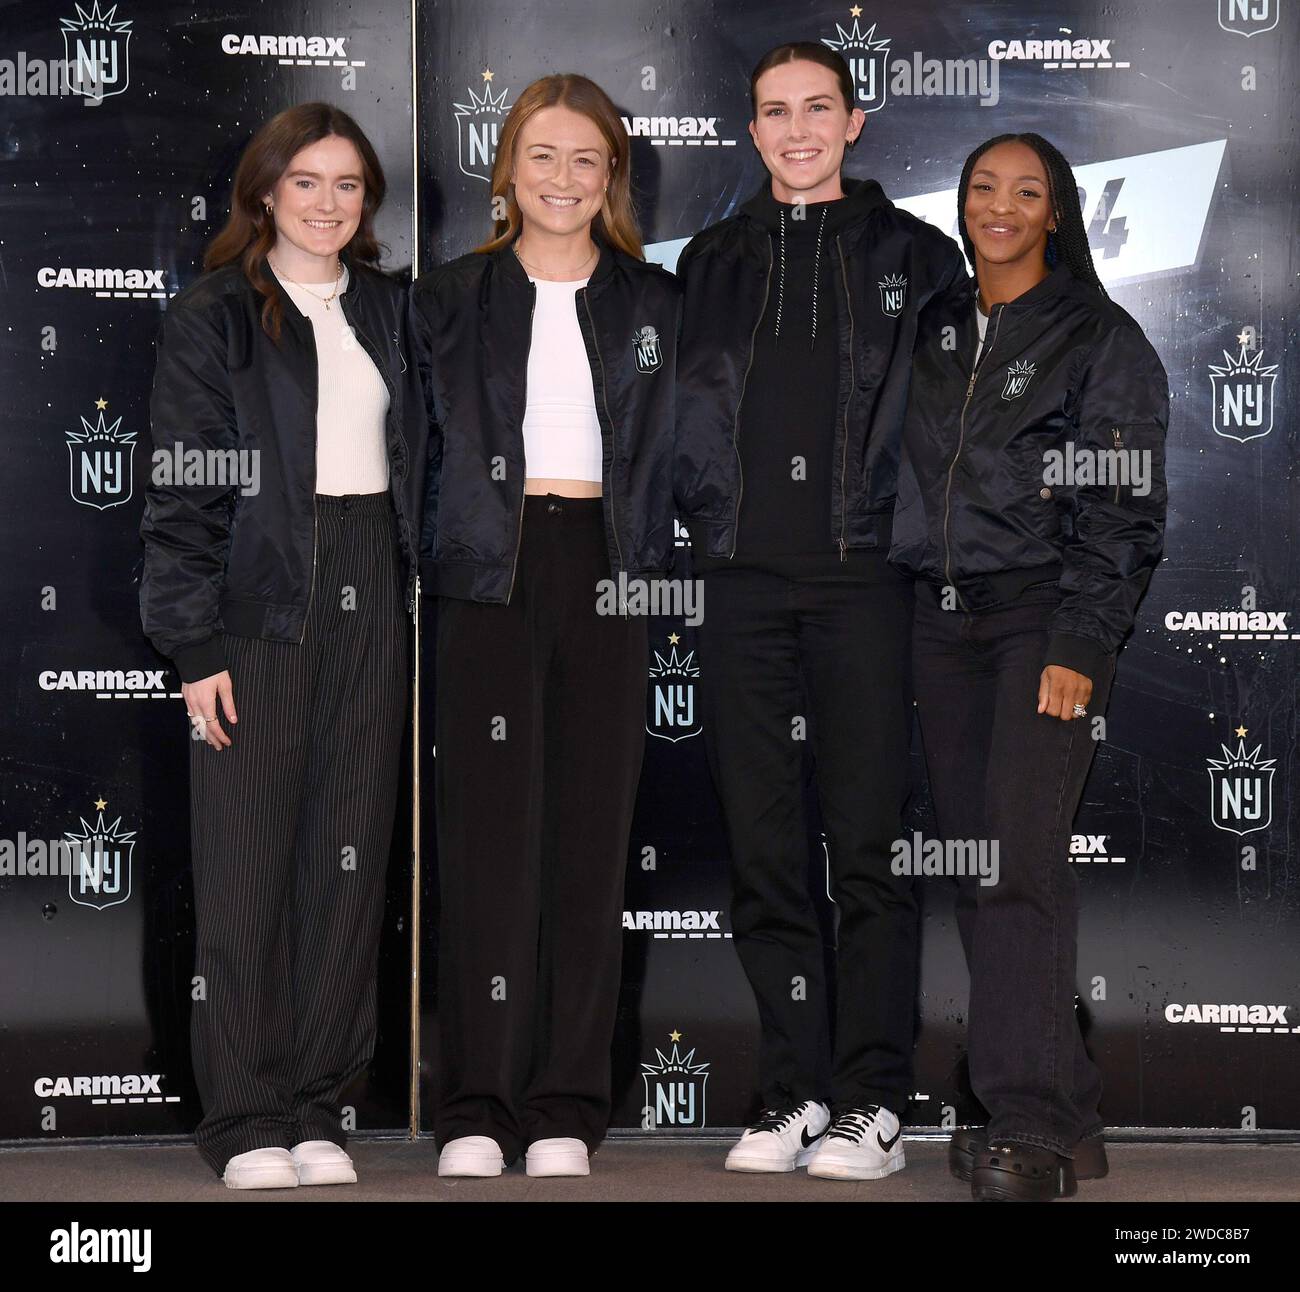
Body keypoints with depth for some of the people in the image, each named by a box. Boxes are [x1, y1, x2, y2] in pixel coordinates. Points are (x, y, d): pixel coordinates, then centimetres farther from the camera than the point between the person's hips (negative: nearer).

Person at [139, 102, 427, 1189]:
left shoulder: (389, 311, 14)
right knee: (249, 857, -3)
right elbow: (183, 492, -4)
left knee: (351, 852, 4)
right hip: (262, 598, -4)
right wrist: (197, 645, -11)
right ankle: (246, 1121, 6)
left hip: (371, 598, 4)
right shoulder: (213, 317, 0)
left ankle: (318, 1109, 13)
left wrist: (420, 595, 7)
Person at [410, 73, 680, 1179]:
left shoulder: (655, 304, 13)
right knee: (490, 827, -7)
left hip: (606, 572, 1)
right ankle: (475, 1110, -2)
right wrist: (431, 564, 1)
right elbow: (419, 449, 11)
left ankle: (566, 1112, 5)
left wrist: (659, 571, 2)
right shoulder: (450, 300, 11)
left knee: (592, 830, -1)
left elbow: (676, 459, 13)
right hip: (490, 575, -1)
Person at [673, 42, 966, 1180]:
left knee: (868, 841, -5)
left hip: (864, 575, -3)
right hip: (744, 577, 3)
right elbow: (678, 412, 19)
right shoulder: (711, 262, 17)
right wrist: (698, 522, 10)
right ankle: (793, 1093, 10)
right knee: (762, 844, 2)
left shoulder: (916, 256, 9)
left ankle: (870, 1101, 1)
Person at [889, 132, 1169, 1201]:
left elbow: (1124, 511, -6)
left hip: (1048, 620, -6)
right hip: (944, 624, 6)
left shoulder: (1103, 339, 0)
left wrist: (1079, 647, -16)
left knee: (1020, 857, -17)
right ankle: (1060, 1111, 9)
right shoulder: (936, 331, 17)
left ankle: (1032, 1122, -15)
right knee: (972, 862, 2)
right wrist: (904, 610, 10)